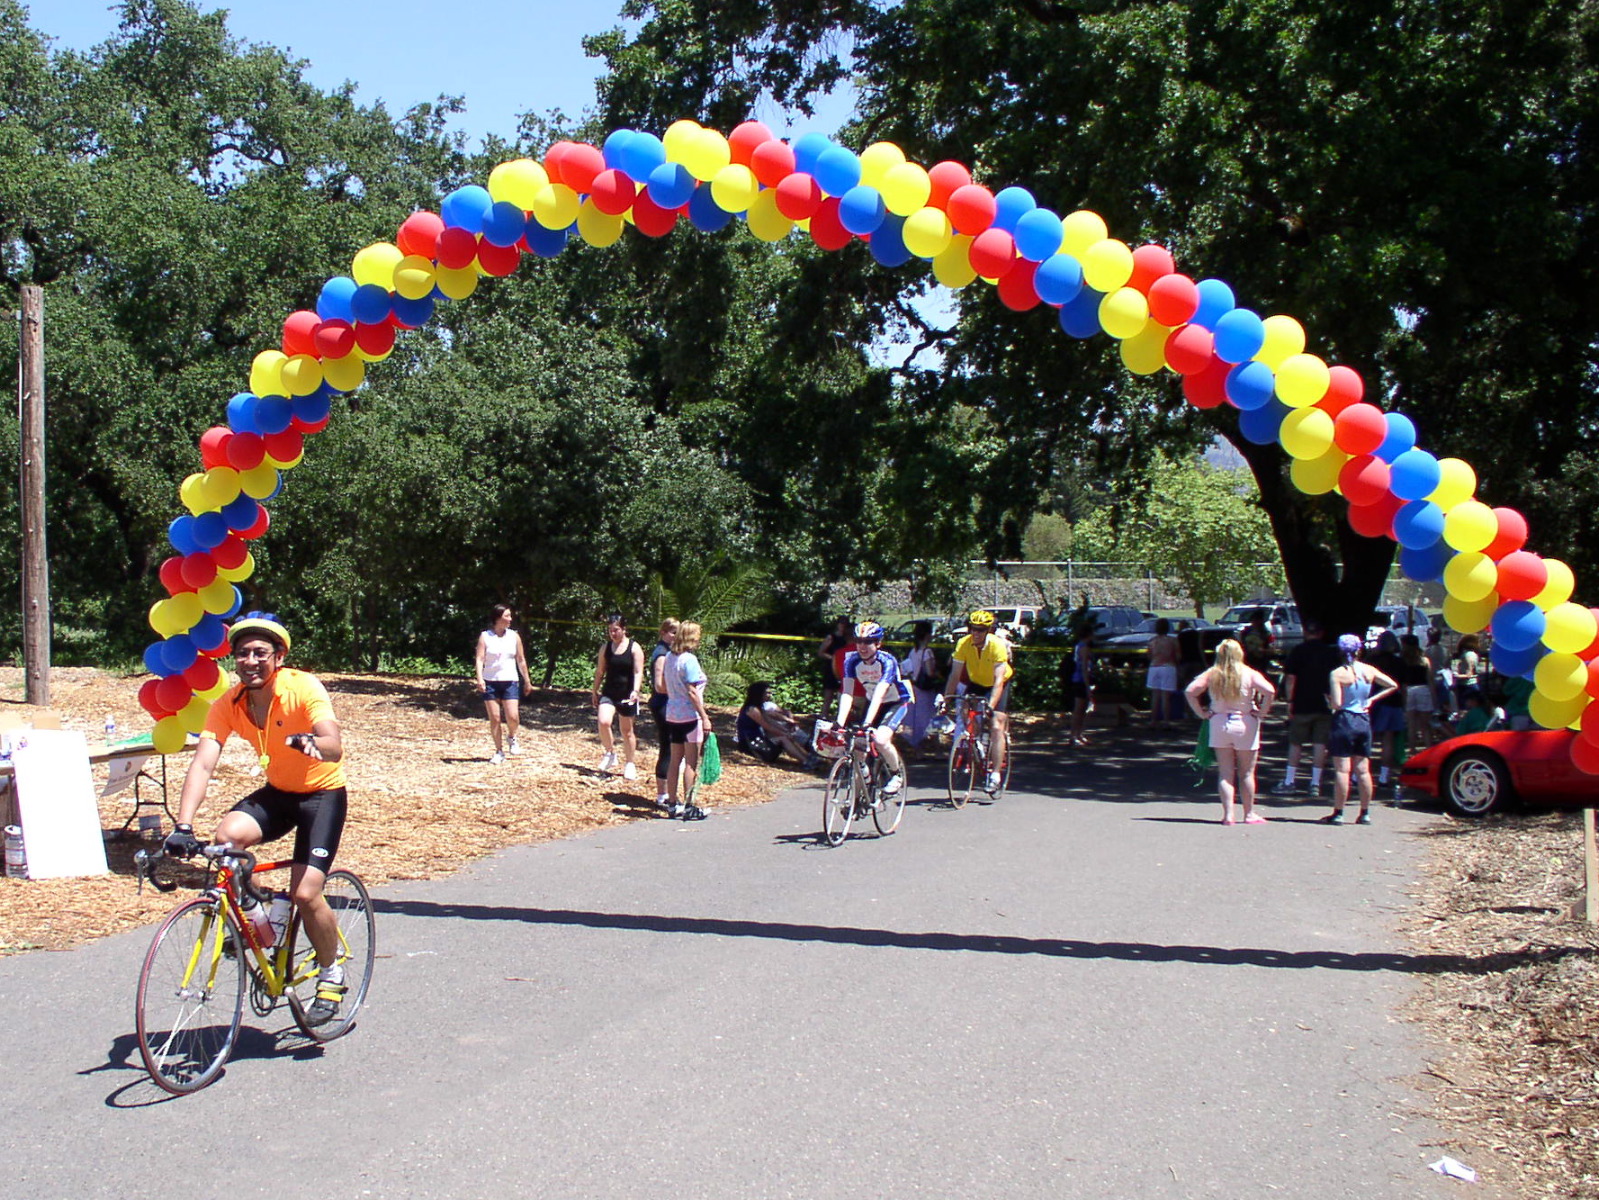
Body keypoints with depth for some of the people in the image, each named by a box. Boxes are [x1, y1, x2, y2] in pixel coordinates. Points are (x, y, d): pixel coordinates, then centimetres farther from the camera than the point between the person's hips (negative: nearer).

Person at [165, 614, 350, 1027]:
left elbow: (335, 747, -37)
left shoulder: (303, 688, -24)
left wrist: (312, 742, -61)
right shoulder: (228, 704, -12)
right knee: (227, 835, -27)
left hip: (323, 793, -4)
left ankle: (331, 973, 11)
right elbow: (203, 764, -22)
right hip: (277, 791, 4)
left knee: (305, 893, -17)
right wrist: (183, 827, -35)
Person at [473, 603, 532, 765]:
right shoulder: (485, 636, -1)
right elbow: (480, 658, -8)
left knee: (513, 717, -12)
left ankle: (511, 737, 20)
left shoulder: (514, 636, 6)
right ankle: (499, 752, 13)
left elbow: (521, 660, 12)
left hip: (510, 682, 1)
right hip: (490, 682, -1)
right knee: (494, 719, 1)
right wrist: (479, 679, -21)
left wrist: (527, 681, 13)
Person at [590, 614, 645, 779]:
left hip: (627, 695, -2)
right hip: (608, 693, 2)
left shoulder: (634, 648, -6)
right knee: (603, 722, -22)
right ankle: (610, 753, 0)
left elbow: (638, 672, -12)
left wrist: (635, 691, -26)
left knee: (627, 730, 8)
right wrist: (595, 691, 13)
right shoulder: (605, 647, 5)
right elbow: (600, 671, 13)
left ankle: (629, 764, 22)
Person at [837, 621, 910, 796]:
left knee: (881, 739, -26)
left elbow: (879, 694, -39)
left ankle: (896, 774, 2)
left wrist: (867, 723, -50)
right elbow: (847, 693, -25)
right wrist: (840, 722, -38)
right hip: (872, 702, 5)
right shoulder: (852, 660, -17)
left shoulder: (887, 661, -29)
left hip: (897, 703, -5)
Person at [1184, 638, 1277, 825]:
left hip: (1219, 724, 1)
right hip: (1245, 724, -1)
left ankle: (1228, 814, 1)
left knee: (1225, 773, 6)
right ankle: (1249, 814, 17)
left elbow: (1190, 692, -8)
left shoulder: (1212, 675, -3)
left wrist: (1201, 713, -2)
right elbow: (1270, 691, -21)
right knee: (1246, 773, 10)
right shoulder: (1249, 674, -8)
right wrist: (1262, 711, -9)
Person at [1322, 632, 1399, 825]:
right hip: (1364, 722, 5)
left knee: (1342, 770, -4)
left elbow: (1336, 704, -17)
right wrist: (1372, 699, 11)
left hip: (1344, 722, -5)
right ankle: (1365, 813, 13)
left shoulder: (1337, 674, -11)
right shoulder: (1369, 670, 4)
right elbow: (1393, 685, 12)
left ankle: (1338, 813, -3)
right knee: (1363, 770, 9)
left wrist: (1328, 701, 4)